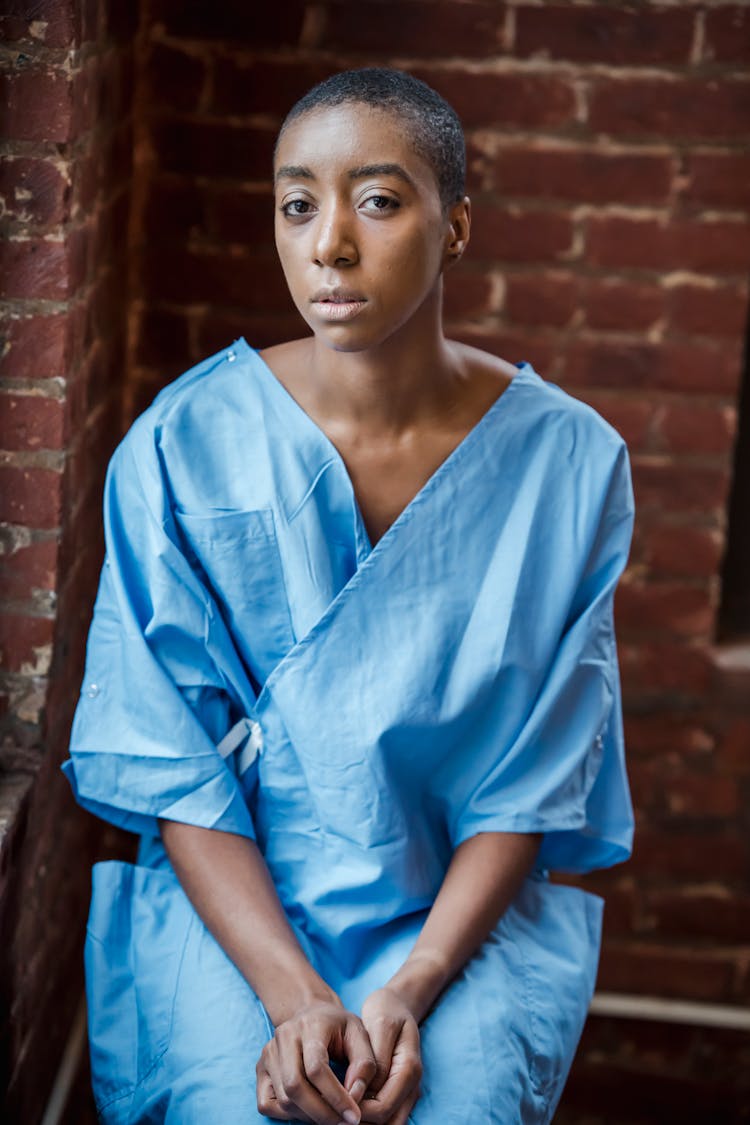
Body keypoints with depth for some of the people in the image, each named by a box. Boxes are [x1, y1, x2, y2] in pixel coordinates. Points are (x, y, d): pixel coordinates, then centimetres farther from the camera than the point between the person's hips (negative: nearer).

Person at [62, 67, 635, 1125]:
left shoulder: (567, 460, -5)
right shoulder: (183, 445, -7)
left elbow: (535, 780, -4)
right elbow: (169, 761, -7)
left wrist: (414, 988, -17)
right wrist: (291, 994, -19)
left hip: (462, 910, 1)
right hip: (229, 905, 0)